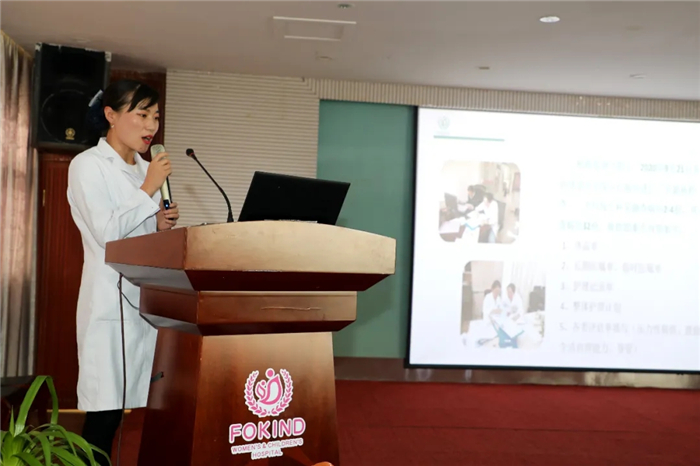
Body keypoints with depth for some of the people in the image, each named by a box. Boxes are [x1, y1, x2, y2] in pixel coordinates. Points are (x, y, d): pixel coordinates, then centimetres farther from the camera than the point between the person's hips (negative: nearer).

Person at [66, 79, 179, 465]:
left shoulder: (146, 169, 16)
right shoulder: (88, 165, -3)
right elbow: (106, 232, -15)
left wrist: (162, 224, -1)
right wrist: (148, 191, -11)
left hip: (148, 297, 6)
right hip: (111, 300, -6)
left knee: (138, 402, 6)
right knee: (105, 409, -5)